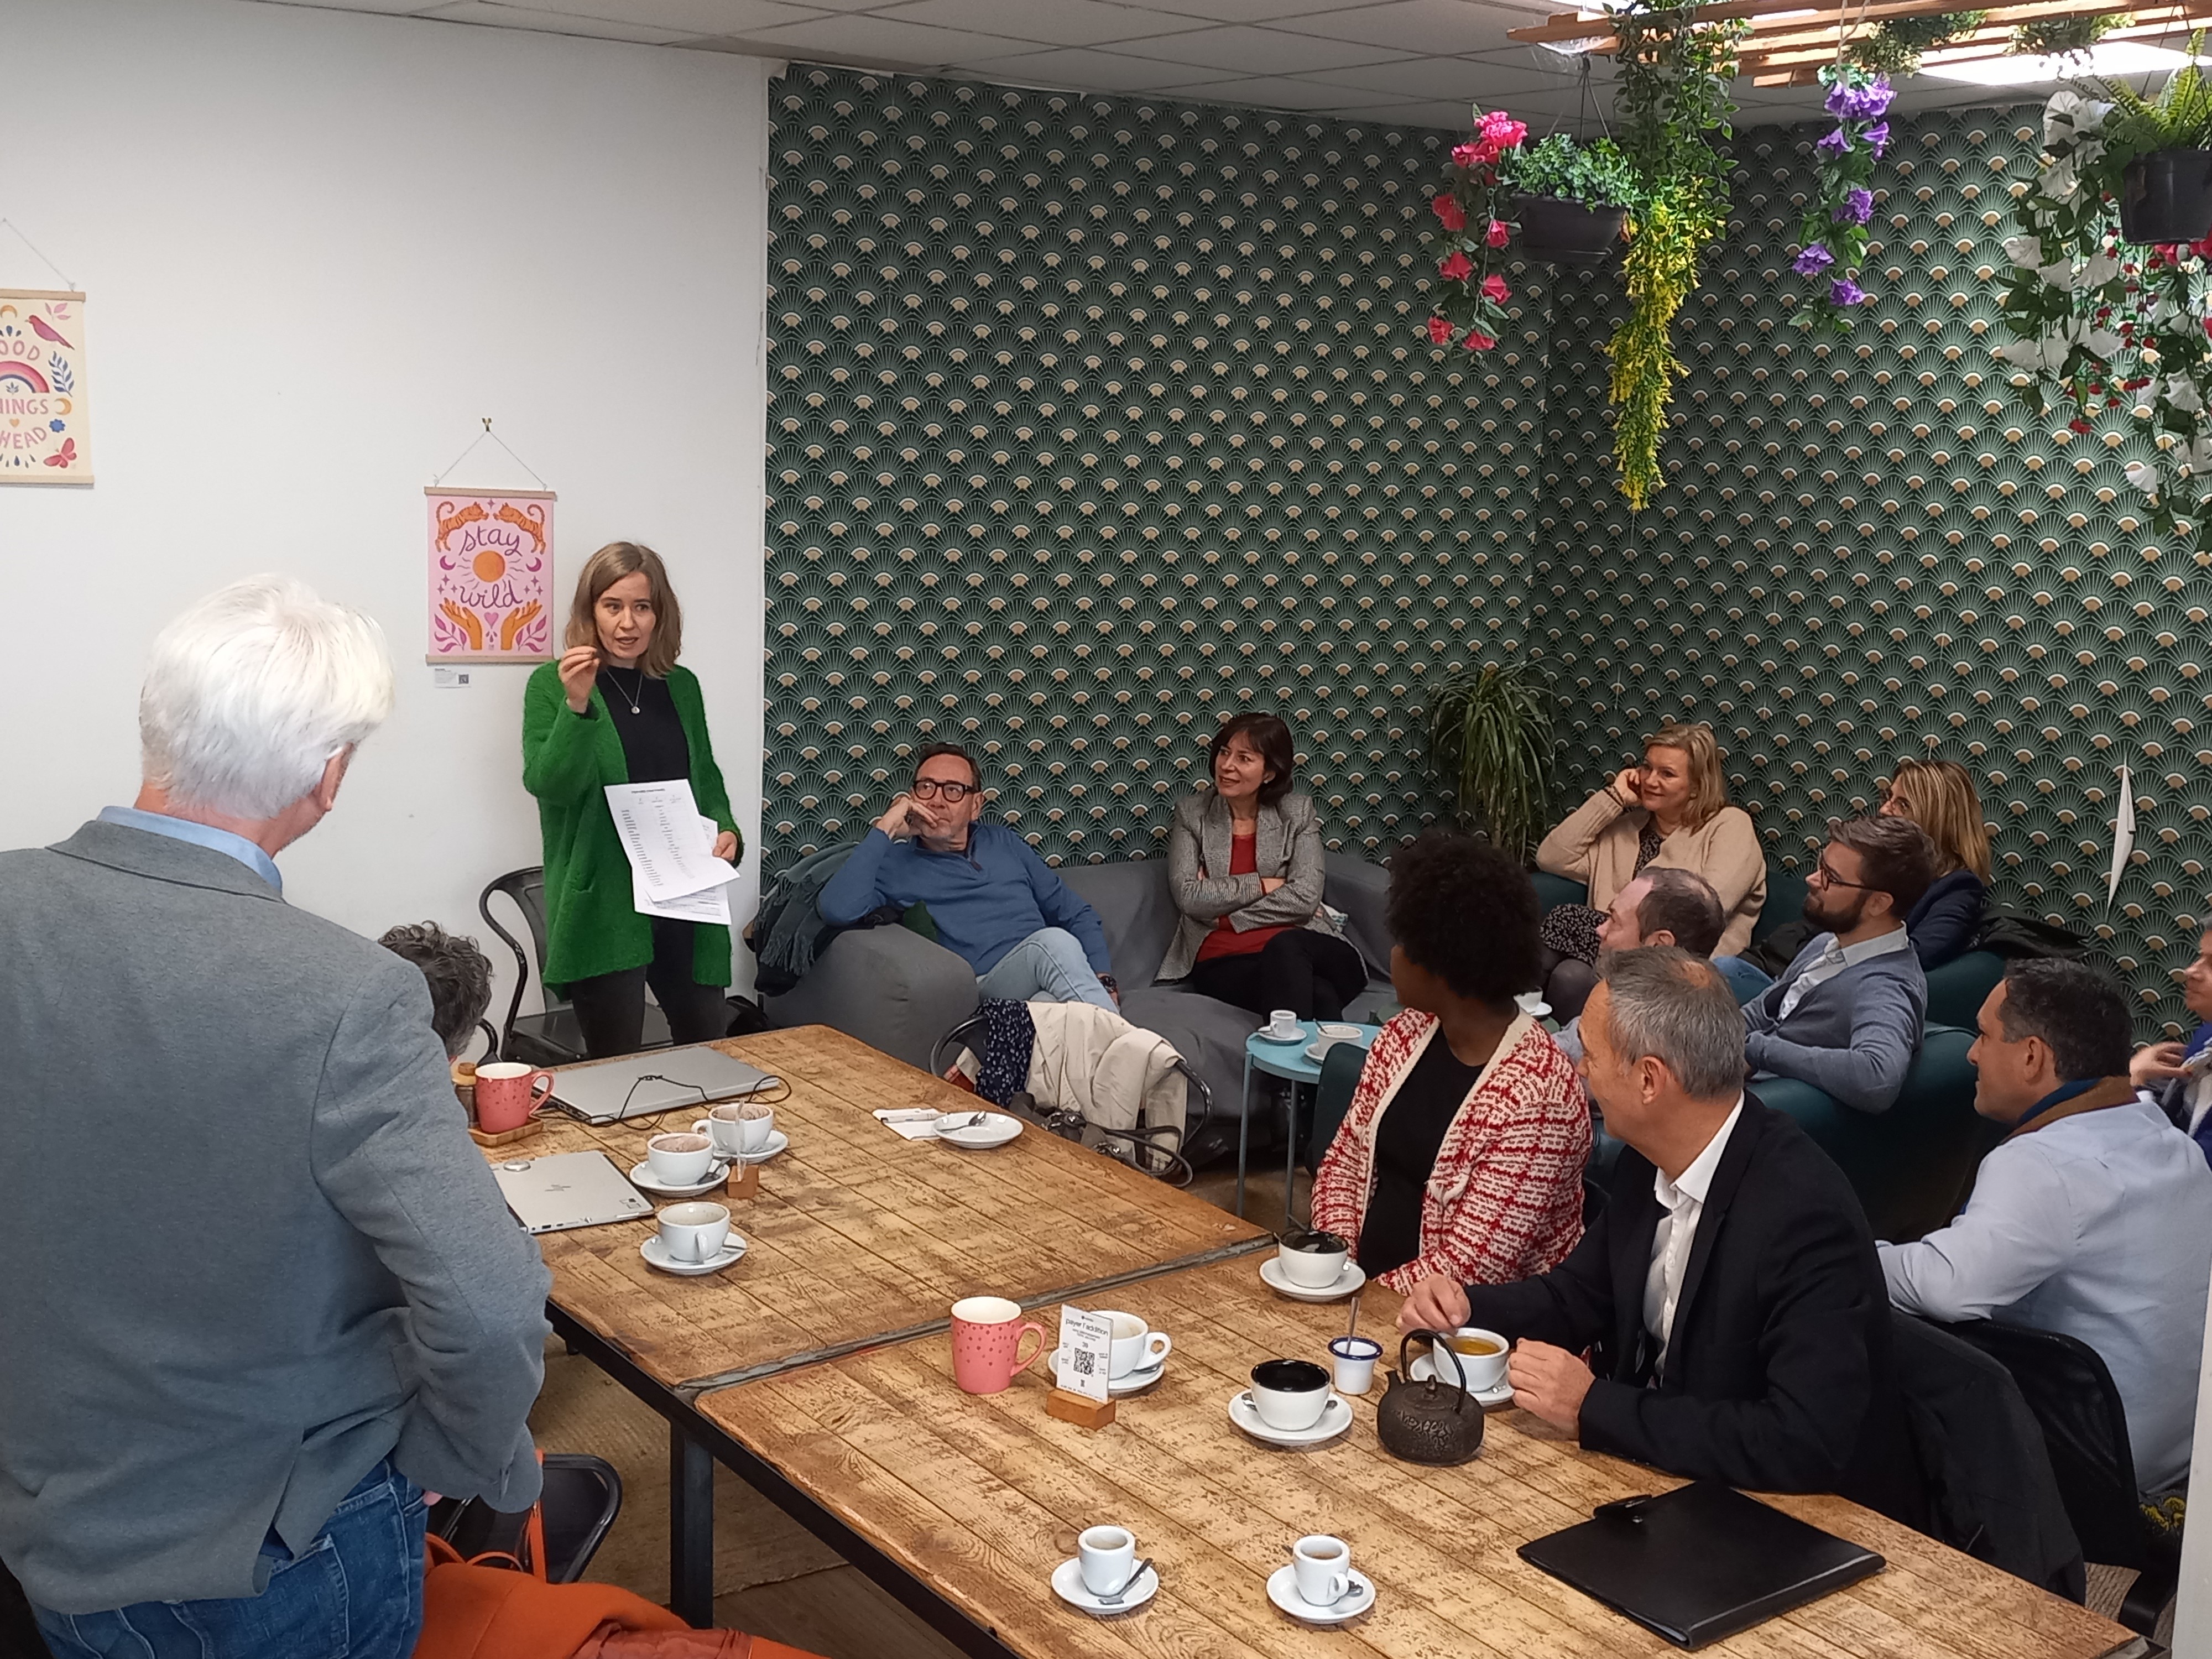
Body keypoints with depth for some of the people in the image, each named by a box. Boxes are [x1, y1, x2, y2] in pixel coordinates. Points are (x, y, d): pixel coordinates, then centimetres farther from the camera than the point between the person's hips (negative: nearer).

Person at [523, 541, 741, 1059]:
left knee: (711, 1046, 12)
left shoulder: (681, 686, 10)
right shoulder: (552, 683, -3)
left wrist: (726, 831, 0)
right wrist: (577, 705, -25)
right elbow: (549, 785, -13)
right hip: (602, 906, -4)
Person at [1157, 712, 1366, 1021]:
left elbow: (1305, 897, -5)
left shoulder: (1297, 812, 8)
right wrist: (1262, 885, -6)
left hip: (1298, 948, 1)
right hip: (1223, 963, -1)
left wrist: (1225, 912, -8)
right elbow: (1188, 896, -4)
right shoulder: (1192, 815, 9)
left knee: (1284, 946, -39)